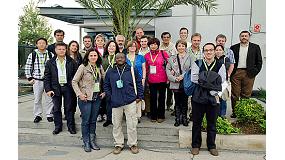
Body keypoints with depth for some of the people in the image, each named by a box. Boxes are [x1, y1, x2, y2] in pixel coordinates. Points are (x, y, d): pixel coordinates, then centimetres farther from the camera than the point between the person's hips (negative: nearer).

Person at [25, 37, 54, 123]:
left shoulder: (51, 55, 1)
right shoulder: (32, 55, 3)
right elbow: (27, 67, 7)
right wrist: (30, 78, 2)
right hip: (37, 81, 0)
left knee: (49, 99, 4)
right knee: (37, 99, 7)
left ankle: (49, 115, 17)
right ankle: (37, 115, 20)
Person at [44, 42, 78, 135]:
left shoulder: (72, 62, 2)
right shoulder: (50, 63, 4)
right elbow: (47, 77, 3)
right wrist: (48, 89, -6)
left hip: (68, 88, -1)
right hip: (56, 88, 1)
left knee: (69, 108, 7)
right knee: (56, 109, 9)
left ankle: (71, 126, 20)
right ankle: (58, 126, 23)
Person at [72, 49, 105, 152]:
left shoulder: (99, 67, 6)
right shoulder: (83, 67, -8)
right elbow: (74, 81, -7)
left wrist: (104, 92, 4)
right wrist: (79, 94, -14)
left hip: (97, 98, 4)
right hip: (85, 98, -4)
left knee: (93, 120, 12)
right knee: (85, 121, 3)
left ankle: (92, 141, 24)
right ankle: (86, 143, 17)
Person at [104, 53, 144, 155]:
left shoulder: (132, 70, 3)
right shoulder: (110, 72, 8)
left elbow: (138, 83, 8)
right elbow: (106, 85, 14)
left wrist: (139, 96, 4)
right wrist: (110, 96, 3)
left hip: (130, 101, -1)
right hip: (116, 102, 2)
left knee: (132, 124, 3)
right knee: (116, 125, 8)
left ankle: (133, 144, 19)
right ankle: (118, 144, 23)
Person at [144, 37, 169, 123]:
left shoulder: (163, 53, -3)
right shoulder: (147, 56, 5)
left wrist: (168, 77, -1)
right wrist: (147, 78, 12)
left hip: (162, 80, -2)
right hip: (152, 80, 2)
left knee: (161, 97, 9)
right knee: (153, 98, 7)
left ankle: (161, 116, 21)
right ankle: (153, 116, 21)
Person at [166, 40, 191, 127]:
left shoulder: (189, 57, 2)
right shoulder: (172, 58, 9)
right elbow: (168, 69, 4)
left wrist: (183, 76, -14)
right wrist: (174, 78, -8)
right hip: (176, 84, 1)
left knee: (185, 102, 7)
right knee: (177, 102, 8)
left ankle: (184, 118, 20)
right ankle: (177, 119, 17)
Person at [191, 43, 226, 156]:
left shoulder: (220, 65, 4)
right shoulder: (197, 64, 2)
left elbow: (221, 83, -5)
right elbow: (194, 79, -10)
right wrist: (212, 82, -11)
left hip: (213, 98, 1)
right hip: (198, 97, 0)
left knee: (212, 123, 11)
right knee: (197, 123, 8)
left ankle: (211, 146, 26)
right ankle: (195, 145, 22)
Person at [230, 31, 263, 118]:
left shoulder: (255, 47, 8)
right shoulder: (234, 48, 9)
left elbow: (259, 61, 7)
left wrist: (255, 72, -2)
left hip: (249, 74, 0)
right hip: (236, 73, 1)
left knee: (246, 94, 3)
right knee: (235, 94, 2)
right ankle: (234, 112, 11)